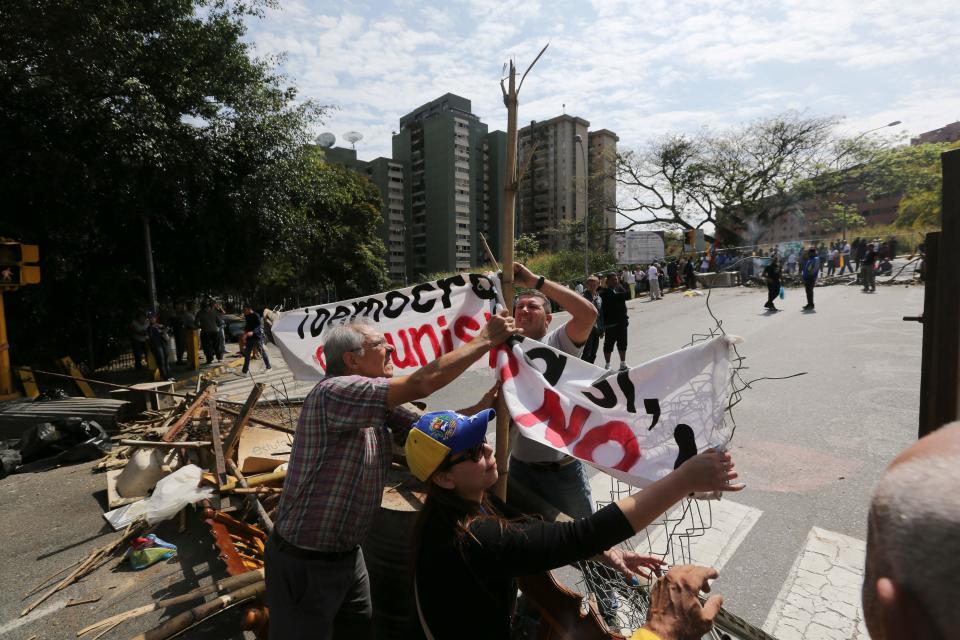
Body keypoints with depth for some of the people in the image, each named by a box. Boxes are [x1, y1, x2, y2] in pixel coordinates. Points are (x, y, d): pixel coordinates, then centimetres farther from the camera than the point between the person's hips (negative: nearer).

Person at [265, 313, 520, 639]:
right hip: (304, 563, -8)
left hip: (348, 554, 8)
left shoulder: (376, 403, -1)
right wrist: (486, 339, -26)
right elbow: (422, 384, -35)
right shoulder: (333, 392, -28)